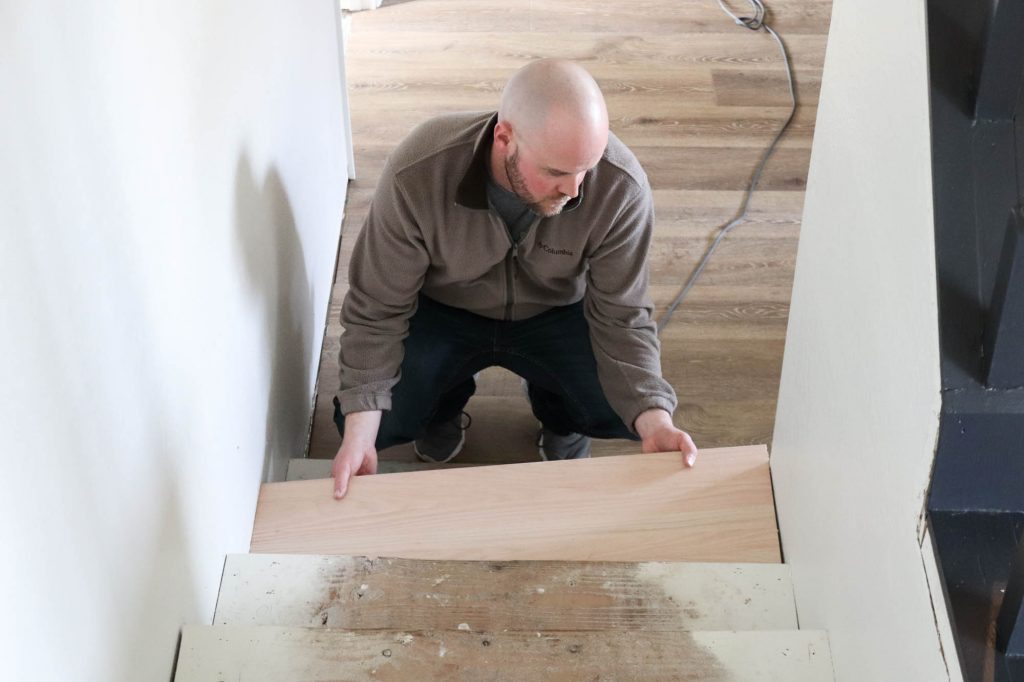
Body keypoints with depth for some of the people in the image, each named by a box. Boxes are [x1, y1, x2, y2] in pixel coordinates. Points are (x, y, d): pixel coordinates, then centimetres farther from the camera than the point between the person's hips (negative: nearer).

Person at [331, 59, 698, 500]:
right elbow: (377, 311, -23)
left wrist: (654, 422, -37)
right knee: (365, 425, -19)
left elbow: (621, 318, -21)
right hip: (442, 311, 0)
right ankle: (447, 401, 17)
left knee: (629, 412, -22)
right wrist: (359, 432, -33)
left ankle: (558, 413, 16)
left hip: (557, 313, 1)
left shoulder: (622, 189, -31)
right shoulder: (415, 176, -34)